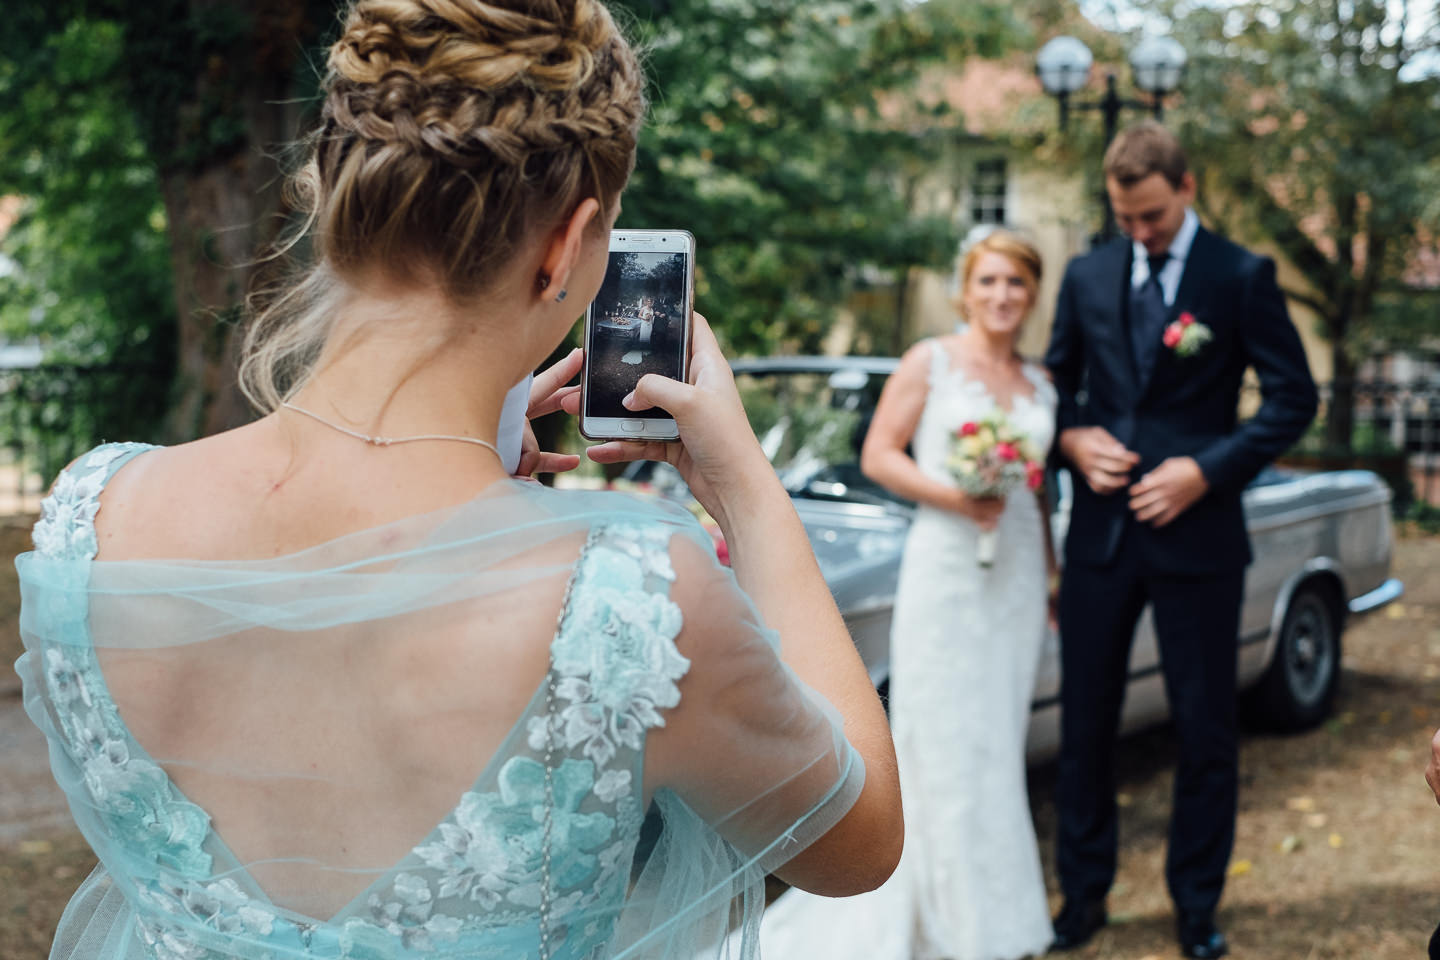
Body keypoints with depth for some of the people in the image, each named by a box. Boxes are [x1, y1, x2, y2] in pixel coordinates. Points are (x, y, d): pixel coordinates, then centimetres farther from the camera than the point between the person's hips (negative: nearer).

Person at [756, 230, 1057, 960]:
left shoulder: (1039, 384, 13)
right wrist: (955, 497, -18)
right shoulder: (929, 361, -1)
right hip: (945, 569, -5)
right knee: (947, 746, -2)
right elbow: (878, 456, -5)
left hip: (1017, 574, 5)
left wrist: (1054, 568, 14)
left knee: (998, 747, 8)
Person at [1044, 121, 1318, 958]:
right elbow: (1057, 381, 16)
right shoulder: (1087, 276, 7)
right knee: (1085, 722, 8)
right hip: (1101, 532, 3)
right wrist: (1072, 438, -5)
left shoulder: (1242, 277, -3)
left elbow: (1294, 397, -5)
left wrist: (1207, 470, -14)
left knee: (1206, 730, 6)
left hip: (1198, 535, -3)